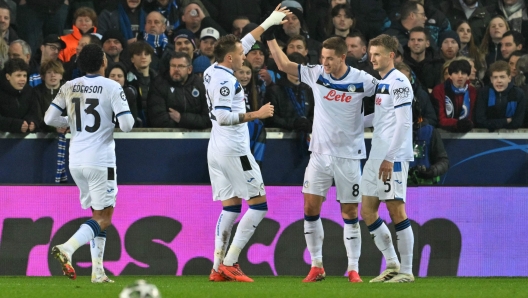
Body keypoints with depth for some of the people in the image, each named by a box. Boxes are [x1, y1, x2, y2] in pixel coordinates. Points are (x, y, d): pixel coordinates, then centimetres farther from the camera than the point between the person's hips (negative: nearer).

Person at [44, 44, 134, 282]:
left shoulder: (69, 88, 5)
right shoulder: (112, 88, -8)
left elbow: (49, 118, 6)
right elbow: (126, 124, -13)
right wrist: (128, 117, 10)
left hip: (76, 161, 6)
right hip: (100, 160, -6)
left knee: (98, 214, 17)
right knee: (104, 218, -2)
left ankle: (98, 270, 10)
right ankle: (67, 248, -24)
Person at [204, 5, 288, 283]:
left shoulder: (212, 72, 10)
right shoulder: (226, 80, -17)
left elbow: (242, 45, 23)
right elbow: (223, 116, -24)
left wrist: (268, 22, 28)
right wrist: (256, 114, -17)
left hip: (217, 148, 9)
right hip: (234, 150, -9)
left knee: (230, 207, 11)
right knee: (258, 205, -3)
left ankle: (218, 268, 5)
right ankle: (229, 262, -8)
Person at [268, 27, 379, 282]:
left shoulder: (362, 81, -10)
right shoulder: (316, 74, -1)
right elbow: (284, 64, 6)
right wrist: (270, 36, -2)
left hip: (348, 155, -3)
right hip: (320, 153, 3)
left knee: (349, 212, 1)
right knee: (311, 208, -1)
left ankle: (353, 268, 8)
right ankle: (316, 266, 9)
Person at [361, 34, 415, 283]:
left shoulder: (398, 83, -12)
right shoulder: (381, 83, 16)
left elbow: (404, 123, -17)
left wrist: (389, 158, -19)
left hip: (393, 158, -9)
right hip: (376, 157, 10)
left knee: (396, 211, -7)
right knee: (367, 211, 8)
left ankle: (407, 271, 0)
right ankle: (392, 264, 16)